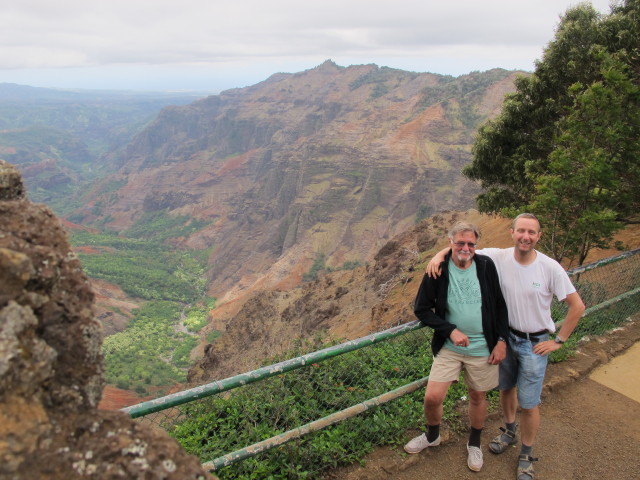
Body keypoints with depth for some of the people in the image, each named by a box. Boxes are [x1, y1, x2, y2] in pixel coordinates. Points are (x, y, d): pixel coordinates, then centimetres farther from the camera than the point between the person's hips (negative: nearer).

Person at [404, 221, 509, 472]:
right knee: (432, 397, -3)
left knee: (478, 396, 15)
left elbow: (500, 305, 1)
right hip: (449, 347, 0)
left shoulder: (486, 266, -7)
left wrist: (501, 341, -3)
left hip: (482, 348, 1)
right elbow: (421, 309, -7)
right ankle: (432, 435, 30)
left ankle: (474, 443, 42)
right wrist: (450, 330, -16)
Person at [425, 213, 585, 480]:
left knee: (528, 405, 4)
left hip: (535, 344, -3)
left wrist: (558, 341, -10)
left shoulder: (550, 268, -19)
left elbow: (577, 306, -11)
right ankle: (509, 431, 51)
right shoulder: (498, 257, -14)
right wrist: (439, 254, -26)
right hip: (506, 337, 3)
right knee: (505, 389, 23)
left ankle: (526, 457, 28)